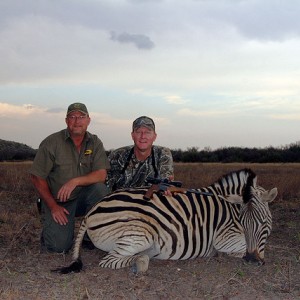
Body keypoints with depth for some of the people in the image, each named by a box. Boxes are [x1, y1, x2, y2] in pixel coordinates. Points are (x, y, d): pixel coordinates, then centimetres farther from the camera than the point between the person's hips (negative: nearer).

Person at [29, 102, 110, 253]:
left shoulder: (95, 143, -3)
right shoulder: (52, 142, -11)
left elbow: (101, 175, -14)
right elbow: (37, 177, -8)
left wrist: (76, 181, -30)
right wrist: (53, 207, -12)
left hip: (83, 196, 3)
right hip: (56, 200, -3)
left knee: (100, 189, -29)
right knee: (59, 246, -22)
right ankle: (51, 226, 15)